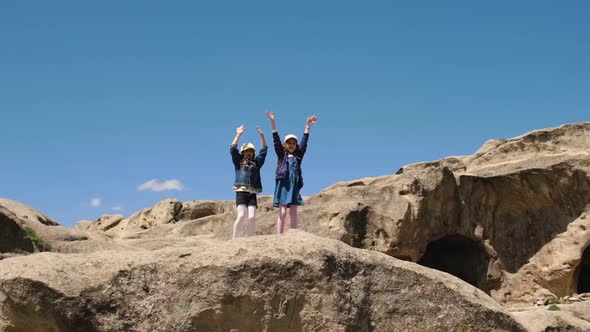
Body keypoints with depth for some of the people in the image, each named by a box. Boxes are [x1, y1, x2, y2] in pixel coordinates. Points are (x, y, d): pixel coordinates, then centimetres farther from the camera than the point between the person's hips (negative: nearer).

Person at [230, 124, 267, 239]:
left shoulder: (256, 163, 21)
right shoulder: (238, 162, 13)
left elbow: (263, 150, 20)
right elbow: (233, 149, 3)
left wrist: (262, 136, 12)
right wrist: (238, 135, -2)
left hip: (252, 194, 3)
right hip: (241, 192, -3)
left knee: (252, 217, -9)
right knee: (241, 216, -18)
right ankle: (234, 239, -16)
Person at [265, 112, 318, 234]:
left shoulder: (298, 156, 16)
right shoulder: (281, 155, 10)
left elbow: (304, 142, 11)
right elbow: (276, 140, 3)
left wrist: (308, 126, 4)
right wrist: (272, 121, -4)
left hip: (294, 185, 3)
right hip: (283, 184, -3)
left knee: (293, 214, 1)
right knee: (282, 212, -8)